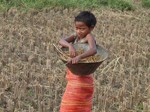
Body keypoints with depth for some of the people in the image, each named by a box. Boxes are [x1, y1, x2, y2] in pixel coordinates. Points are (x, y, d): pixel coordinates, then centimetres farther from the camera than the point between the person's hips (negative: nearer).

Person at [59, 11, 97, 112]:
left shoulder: (89, 37, -15)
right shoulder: (76, 36, 6)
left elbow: (93, 50, -34)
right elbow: (61, 41, -8)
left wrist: (79, 57, -51)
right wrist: (70, 45, -30)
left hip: (82, 79, -7)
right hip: (74, 78, 7)